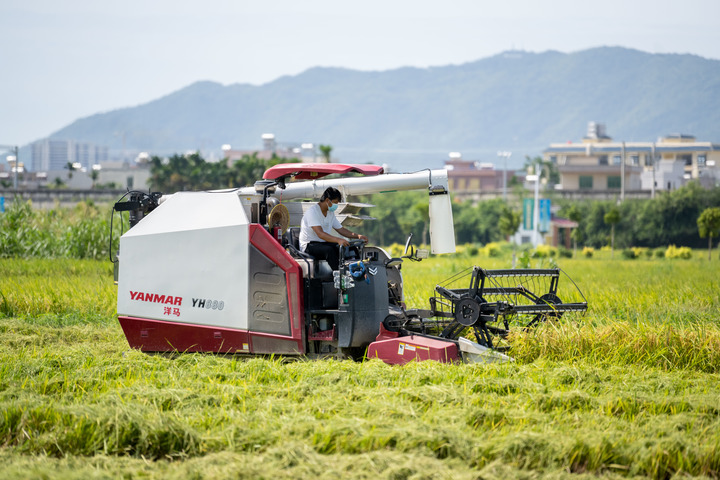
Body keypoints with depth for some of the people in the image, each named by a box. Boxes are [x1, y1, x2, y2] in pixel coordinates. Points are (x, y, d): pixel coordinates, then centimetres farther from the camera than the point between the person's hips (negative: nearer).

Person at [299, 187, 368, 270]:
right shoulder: (312, 212, -18)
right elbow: (320, 234, -29)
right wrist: (338, 240, -43)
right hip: (309, 245, -8)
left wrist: (358, 236, 2)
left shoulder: (330, 213, 11)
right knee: (328, 250, -37)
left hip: (324, 243, 8)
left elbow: (340, 229, 18)